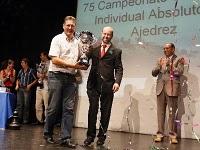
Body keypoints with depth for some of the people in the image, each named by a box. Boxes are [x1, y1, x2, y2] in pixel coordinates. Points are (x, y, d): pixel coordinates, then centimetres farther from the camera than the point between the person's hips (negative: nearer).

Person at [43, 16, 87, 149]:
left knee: (69, 108, -2)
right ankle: (48, 134, 20)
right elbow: (54, 60, -10)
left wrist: (82, 65, 0)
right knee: (54, 107, 1)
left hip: (71, 78, 4)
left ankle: (65, 138, 1)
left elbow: (79, 60, 23)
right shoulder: (57, 39, 0)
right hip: (56, 76, -4)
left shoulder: (77, 42, 15)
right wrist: (73, 65, -14)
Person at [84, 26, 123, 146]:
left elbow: (119, 69, 2)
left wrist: (117, 82, -12)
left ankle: (102, 136, 16)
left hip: (108, 84, 0)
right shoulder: (94, 47, 13)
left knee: (105, 111, 5)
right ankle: (90, 135, 11)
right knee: (93, 109, 1)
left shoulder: (116, 51, 9)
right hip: (94, 83, 1)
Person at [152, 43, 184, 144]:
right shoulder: (160, 60, 16)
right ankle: (160, 133, 11)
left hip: (172, 89, -4)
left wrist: (170, 66, -12)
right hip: (161, 88, 4)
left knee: (172, 112, -2)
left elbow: (180, 72, -8)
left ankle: (172, 135, 5)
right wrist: (159, 66, -8)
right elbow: (154, 73, 10)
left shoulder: (178, 60, 6)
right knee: (160, 112, 5)